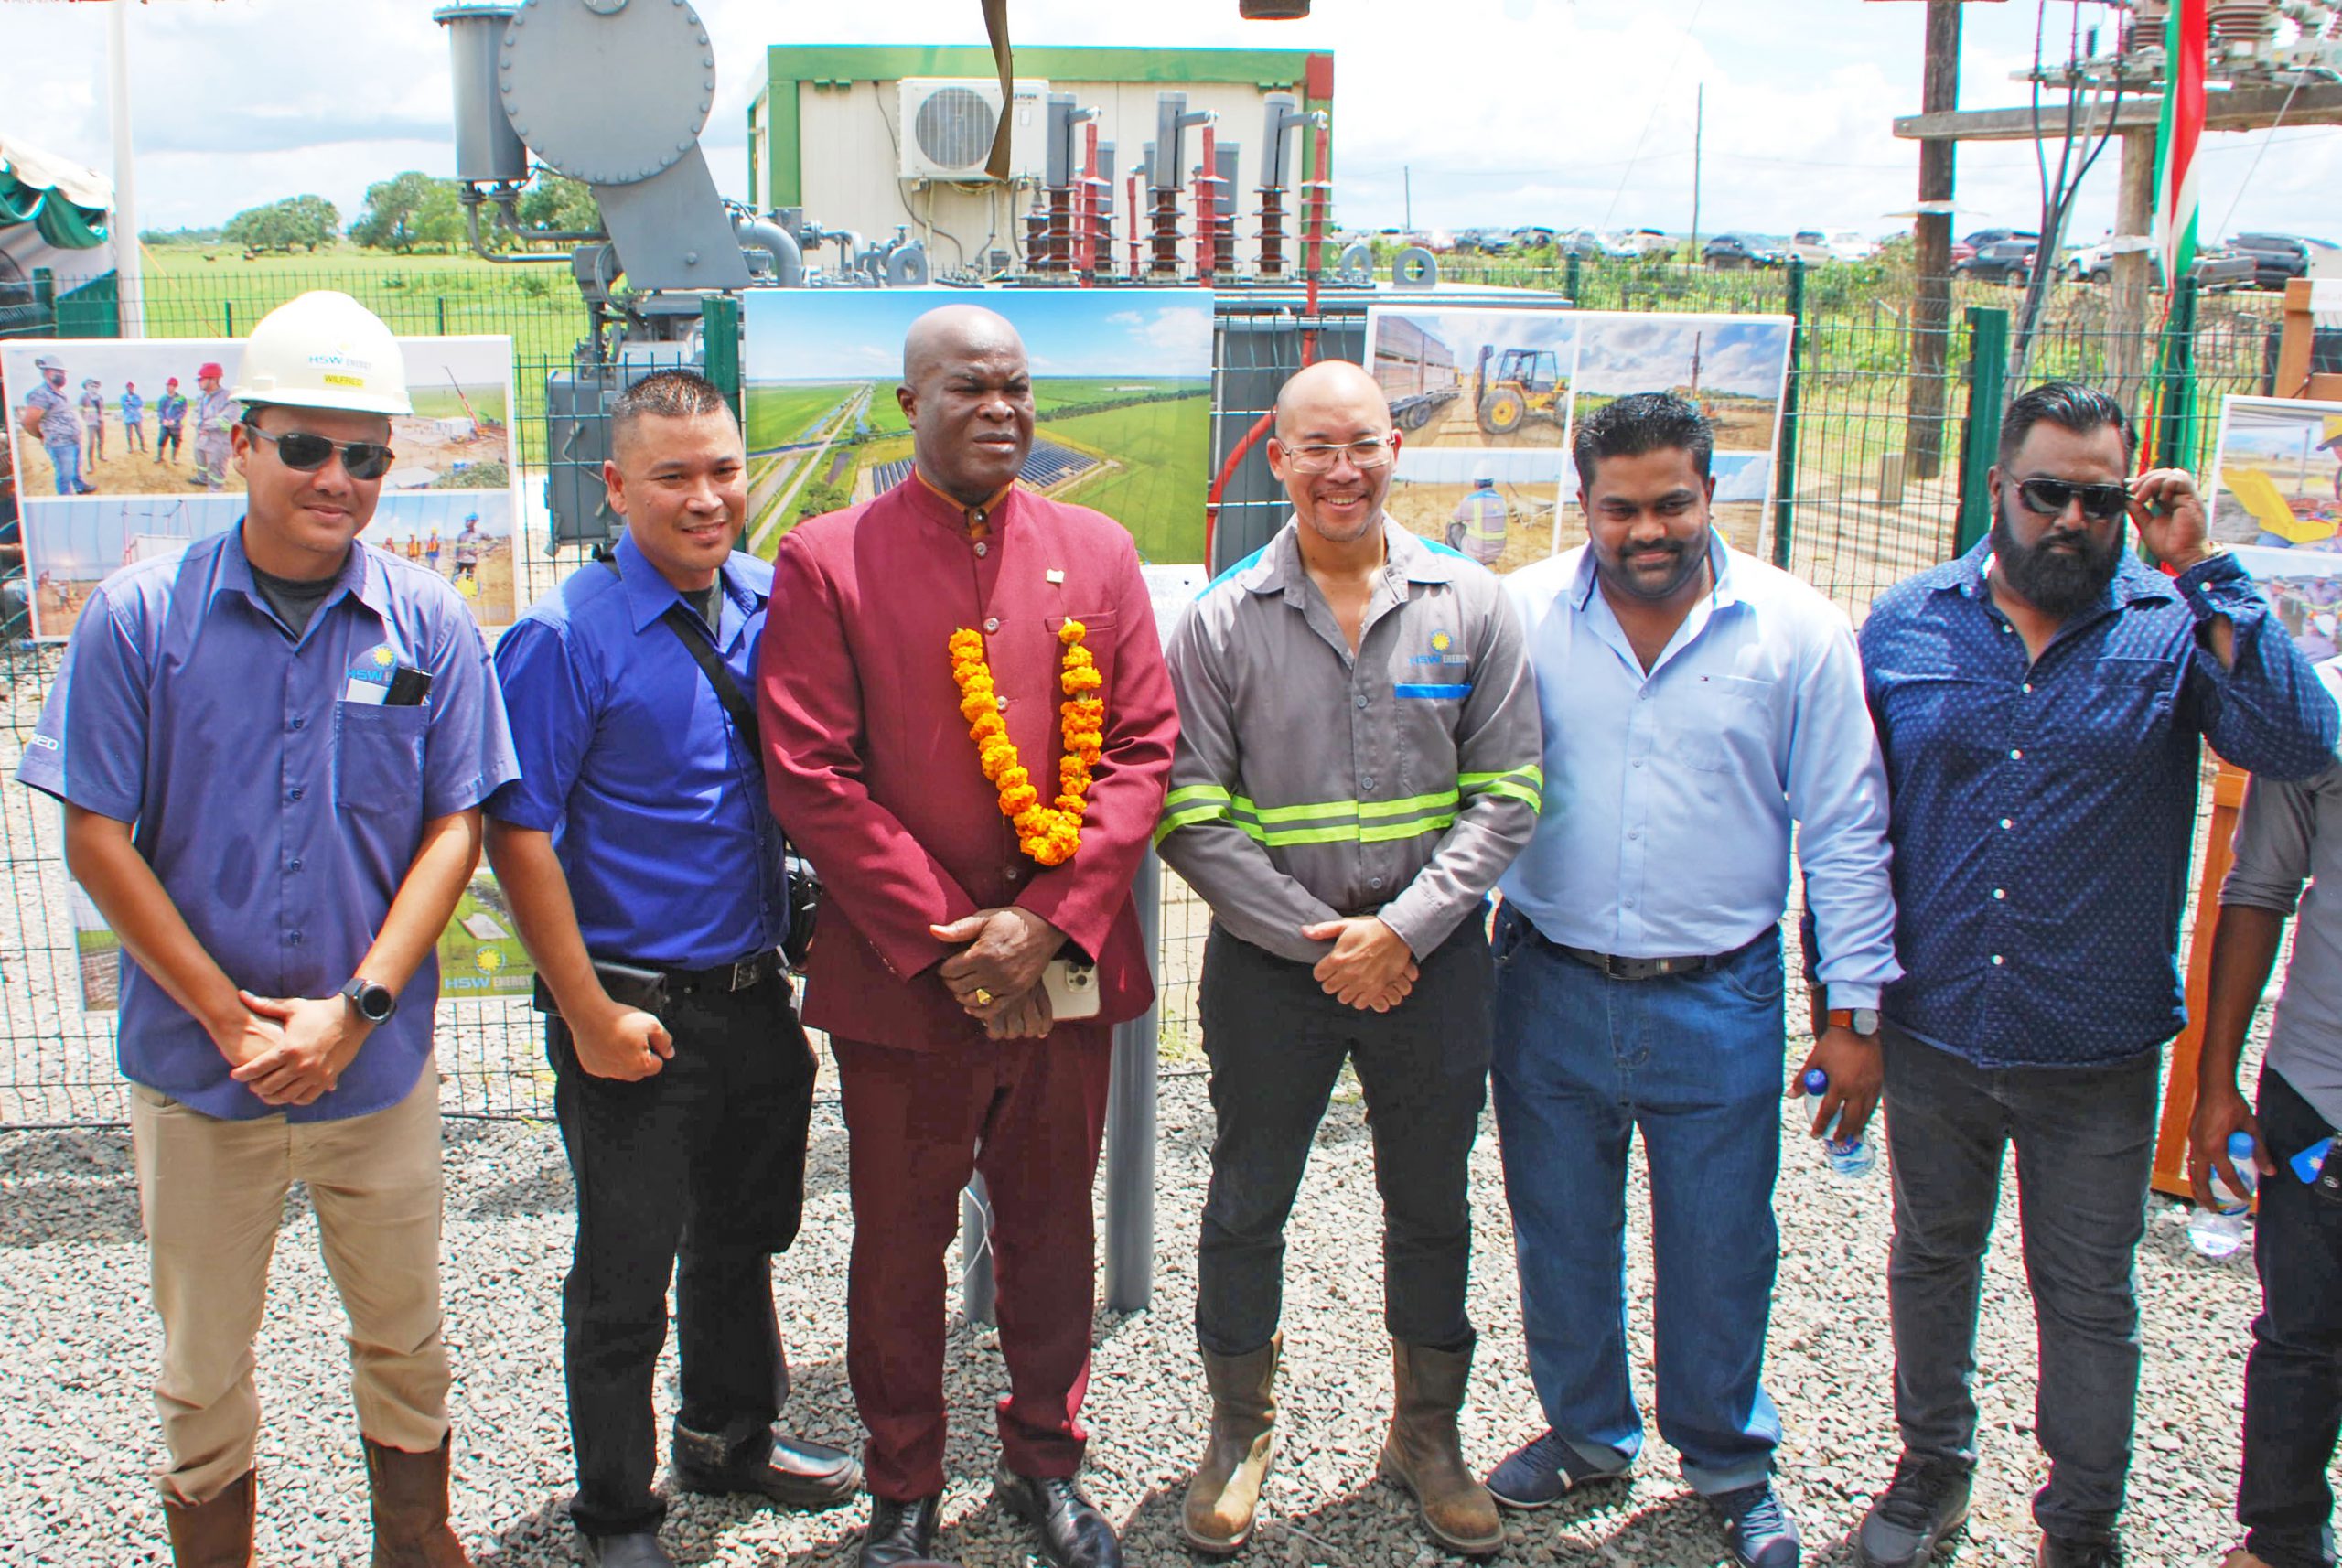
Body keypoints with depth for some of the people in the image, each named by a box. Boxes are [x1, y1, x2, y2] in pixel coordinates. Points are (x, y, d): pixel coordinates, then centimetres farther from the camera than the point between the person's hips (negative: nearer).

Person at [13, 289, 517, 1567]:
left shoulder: (428, 627, -5)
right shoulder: (138, 618, -7)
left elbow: (454, 827, -4)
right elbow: (96, 838, -6)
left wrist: (358, 1007, -14)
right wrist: (228, 1017, -12)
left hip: (379, 1065, 1)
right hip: (195, 1069, -1)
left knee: (403, 1341, 17)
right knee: (202, 1366, 14)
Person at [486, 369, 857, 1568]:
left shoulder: (773, 606, 1)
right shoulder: (565, 637, -16)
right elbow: (518, 834, -15)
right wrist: (589, 1014, -15)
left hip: (757, 994, 6)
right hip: (636, 1013, -5)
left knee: (743, 1242, 23)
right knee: (624, 1286, 9)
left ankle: (730, 1437, 45)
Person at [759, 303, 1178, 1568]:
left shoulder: (1097, 553, 6)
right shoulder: (824, 561, -3)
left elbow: (1142, 748, 1)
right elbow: (811, 778, -8)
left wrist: (1048, 919, -11)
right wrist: (944, 937, -13)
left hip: (1067, 971, 3)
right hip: (900, 978, -2)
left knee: (1052, 1230, 15)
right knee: (901, 1244, 11)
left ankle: (1045, 1464, 35)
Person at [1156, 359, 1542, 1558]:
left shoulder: (1469, 605, -1)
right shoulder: (1222, 619, -5)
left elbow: (1505, 795, -2)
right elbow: (1191, 815, -7)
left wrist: (1402, 930, -13)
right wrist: (1313, 937, -13)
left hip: (1432, 958, 1)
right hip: (1268, 963, -1)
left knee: (1431, 1205, 14)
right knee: (1246, 1202, 11)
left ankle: (1426, 1434, 34)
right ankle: (1240, 1427, 33)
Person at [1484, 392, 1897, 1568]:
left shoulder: (1797, 630, -5)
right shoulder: (1520, 615, -4)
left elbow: (1846, 831, -1)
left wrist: (1853, 1009, -2)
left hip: (1719, 1000, -1)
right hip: (1551, 989, 1)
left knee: (1719, 1248, 11)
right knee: (1559, 1235, 16)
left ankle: (1728, 1461, 35)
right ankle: (1585, 1430, 39)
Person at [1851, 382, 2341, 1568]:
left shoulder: (2177, 624, -7)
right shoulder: (1905, 626, -2)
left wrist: (2201, 570, -25)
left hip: (2097, 1056, -2)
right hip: (1931, 1035, 2)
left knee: (2088, 1302, 13)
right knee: (1930, 1263, 20)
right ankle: (1932, 1464, 43)